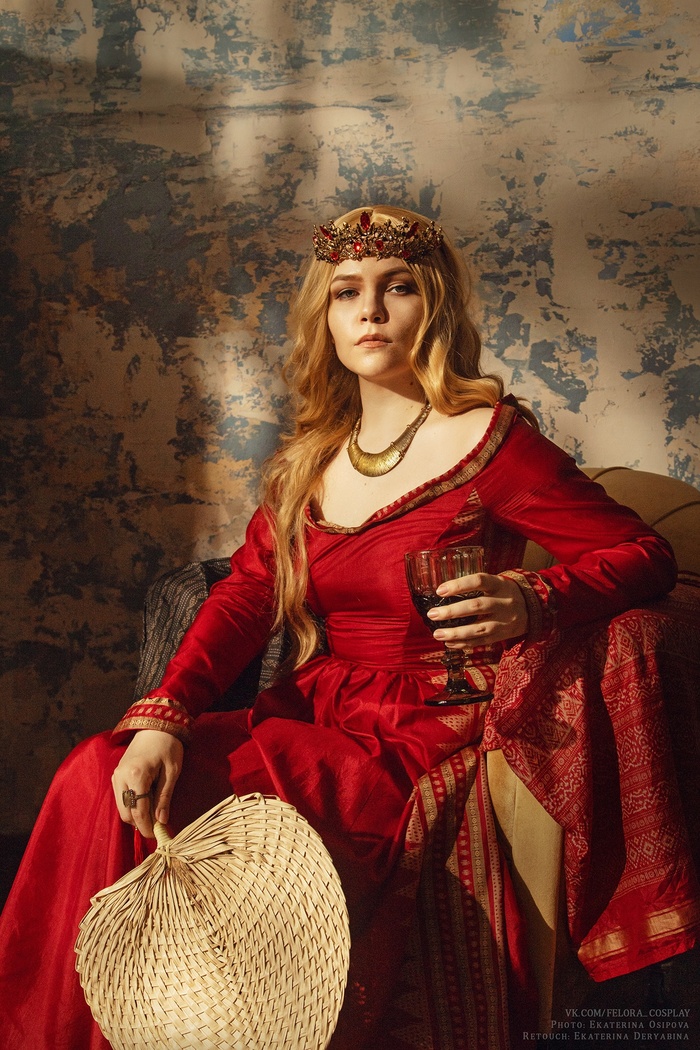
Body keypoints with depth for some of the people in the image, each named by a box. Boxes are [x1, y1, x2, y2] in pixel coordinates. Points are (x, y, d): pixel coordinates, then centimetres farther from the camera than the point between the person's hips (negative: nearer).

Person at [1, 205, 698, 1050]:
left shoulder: (484, 438, -9)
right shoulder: (314, 450, 9)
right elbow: (247, 592, 3)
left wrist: (529, 603, -26)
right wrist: (161, 717, -13)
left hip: (418, 749, -5)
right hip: (311, 719, 6)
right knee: (100, 780, -13)